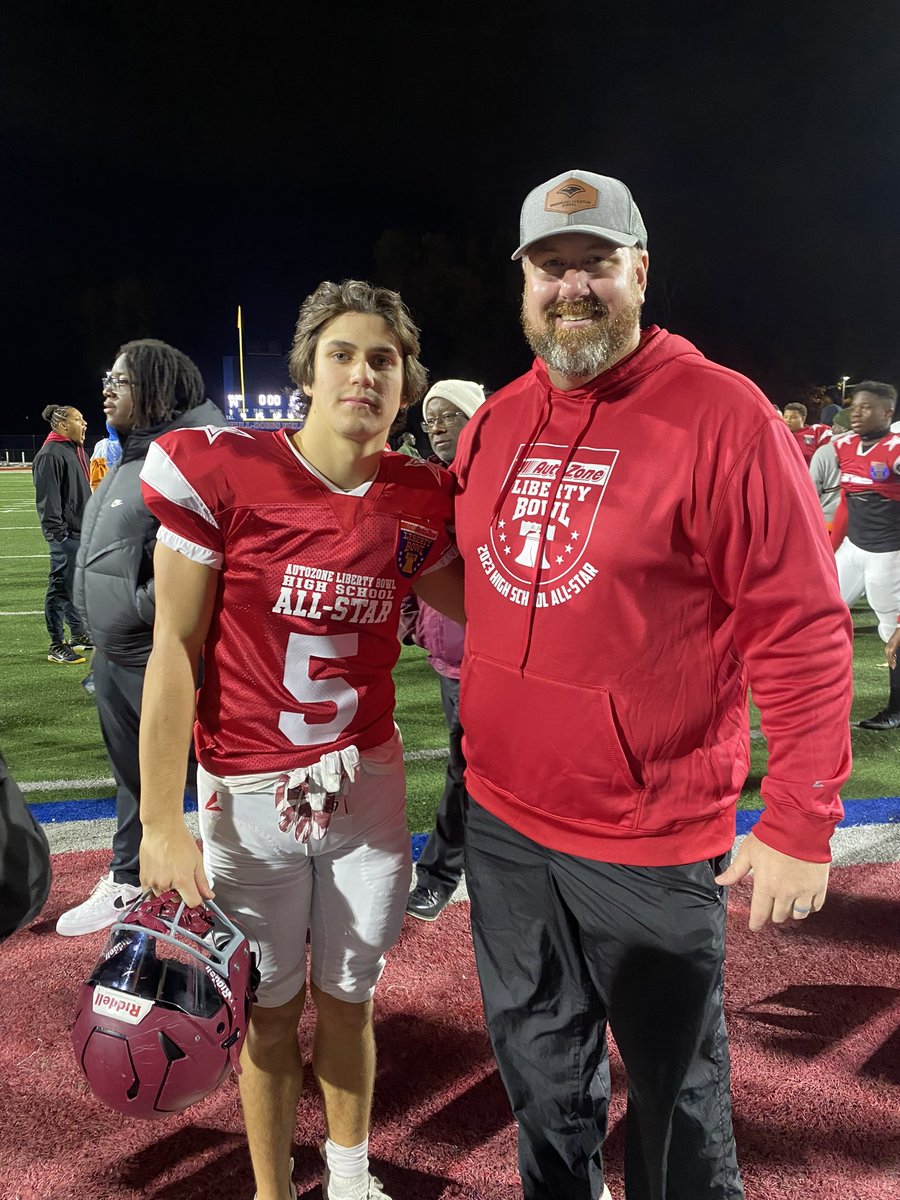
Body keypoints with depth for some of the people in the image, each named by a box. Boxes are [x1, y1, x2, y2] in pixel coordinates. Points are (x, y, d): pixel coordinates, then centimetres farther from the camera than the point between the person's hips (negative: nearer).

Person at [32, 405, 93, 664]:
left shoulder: (77, 451, 16)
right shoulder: (50, 455, -14)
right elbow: (47, 499, -18)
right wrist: (57, 533, -20)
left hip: (82, 532, 10)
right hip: (66, 536, -10)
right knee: (61, 587, -2)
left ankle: (79, 635, 29)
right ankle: (57, 647, 6)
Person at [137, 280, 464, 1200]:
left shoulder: (416, 497, -3)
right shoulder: (221, 470, -13)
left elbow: (476, 604, 13)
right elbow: (175, 650, -11)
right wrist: (161, 822, -12)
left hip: (366, 782, 3)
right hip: (247, 794, -2)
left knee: (346, 998, 21)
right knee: (270, 1012, 16)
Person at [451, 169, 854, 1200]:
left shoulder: (722, 416, -13)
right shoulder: (493, 425, 5)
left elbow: (801, 630, -14)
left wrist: (801, 822, -15)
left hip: (649, 843, -5)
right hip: (501, 819, 6)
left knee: (677, 1091, 16)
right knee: (540, 1073, 25)